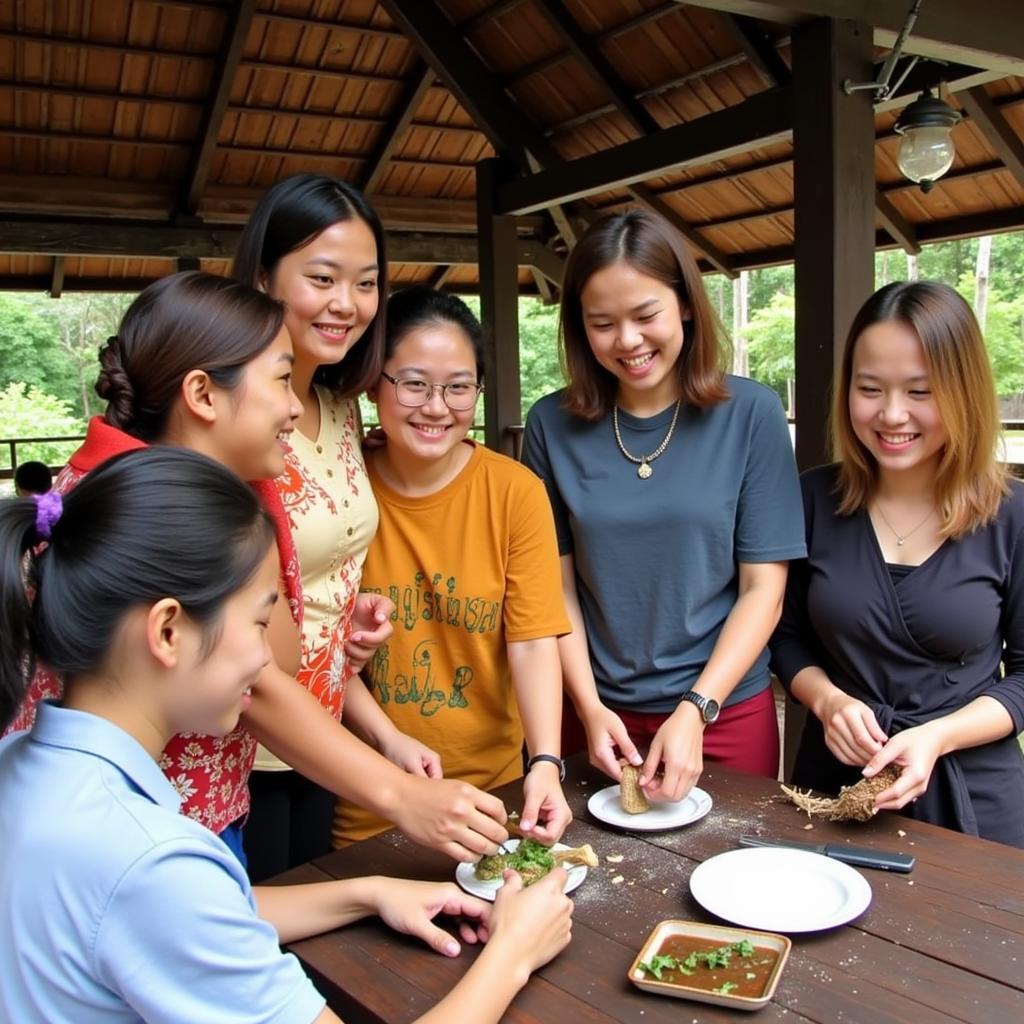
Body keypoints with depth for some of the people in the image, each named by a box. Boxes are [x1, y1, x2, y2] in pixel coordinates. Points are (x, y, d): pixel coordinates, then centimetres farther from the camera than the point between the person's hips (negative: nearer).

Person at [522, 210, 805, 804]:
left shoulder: (751, 413, -9)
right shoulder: (553, 425, -5)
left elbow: (764, 587, -8)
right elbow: (559, 583, -1)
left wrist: (696, 711, -15)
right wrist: (589, 707, -10)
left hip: (727, 708, -1)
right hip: (599, 713, 1)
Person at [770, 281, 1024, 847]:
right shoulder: (815, 499, -6)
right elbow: (787, 636, 3)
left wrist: (937, 736, -19)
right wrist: (827, 700, -15)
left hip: (976, 800, -1)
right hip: (833, 783, 2)